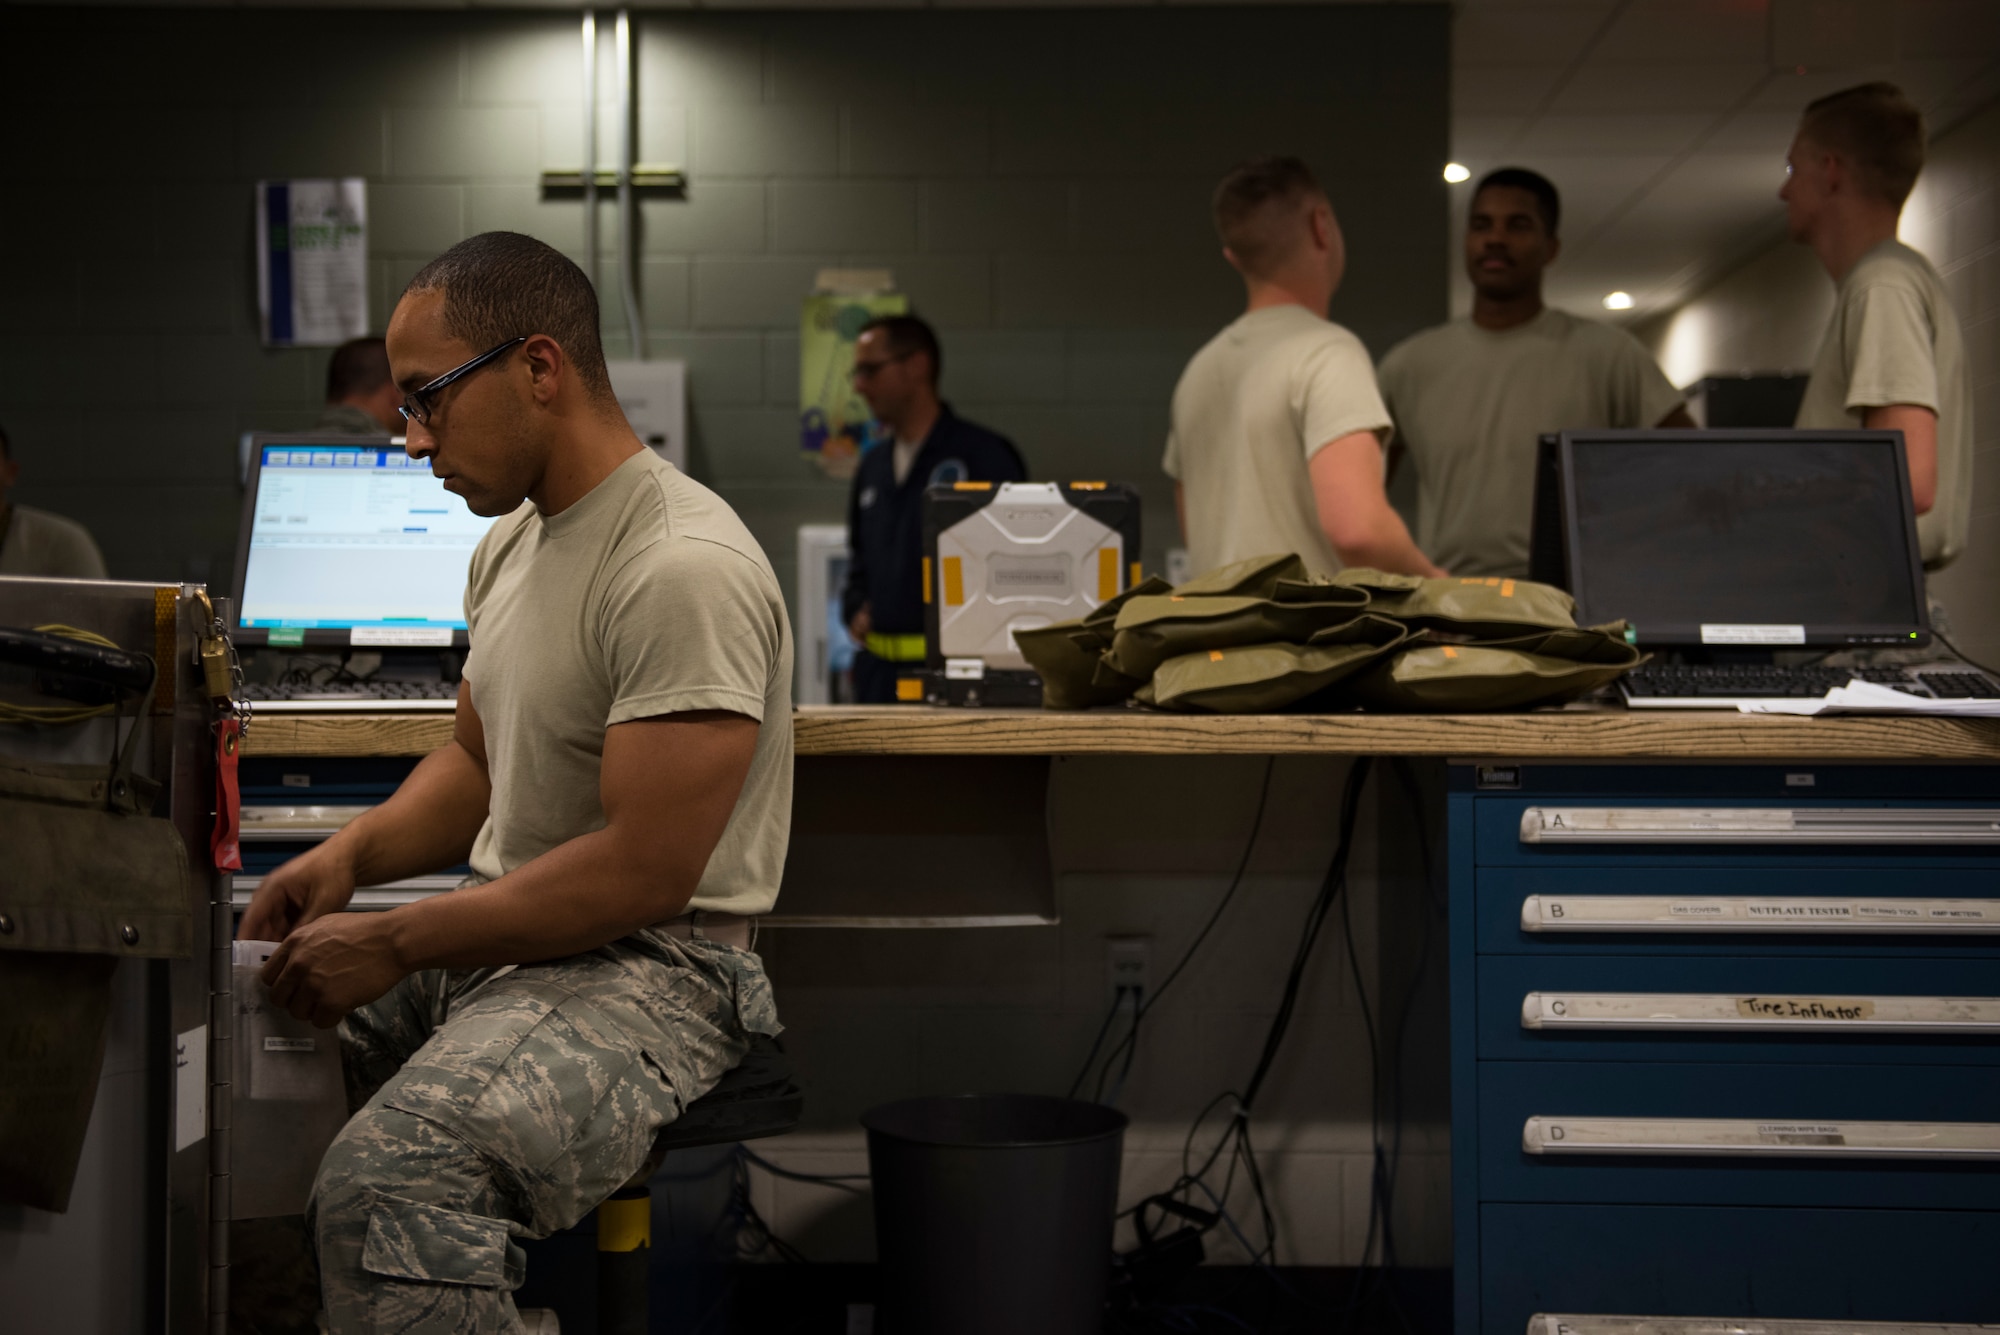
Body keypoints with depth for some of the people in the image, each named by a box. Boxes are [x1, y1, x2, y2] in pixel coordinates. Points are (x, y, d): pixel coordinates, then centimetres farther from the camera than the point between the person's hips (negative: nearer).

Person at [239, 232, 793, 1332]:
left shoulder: (684, 569, -19)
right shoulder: (512, 540, 13)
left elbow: (643, 870, -22)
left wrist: (395, 943, -18)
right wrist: (353, 852, 3)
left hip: (647, 965, -10)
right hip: (500, 933, 10)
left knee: (386, 1188, -33)